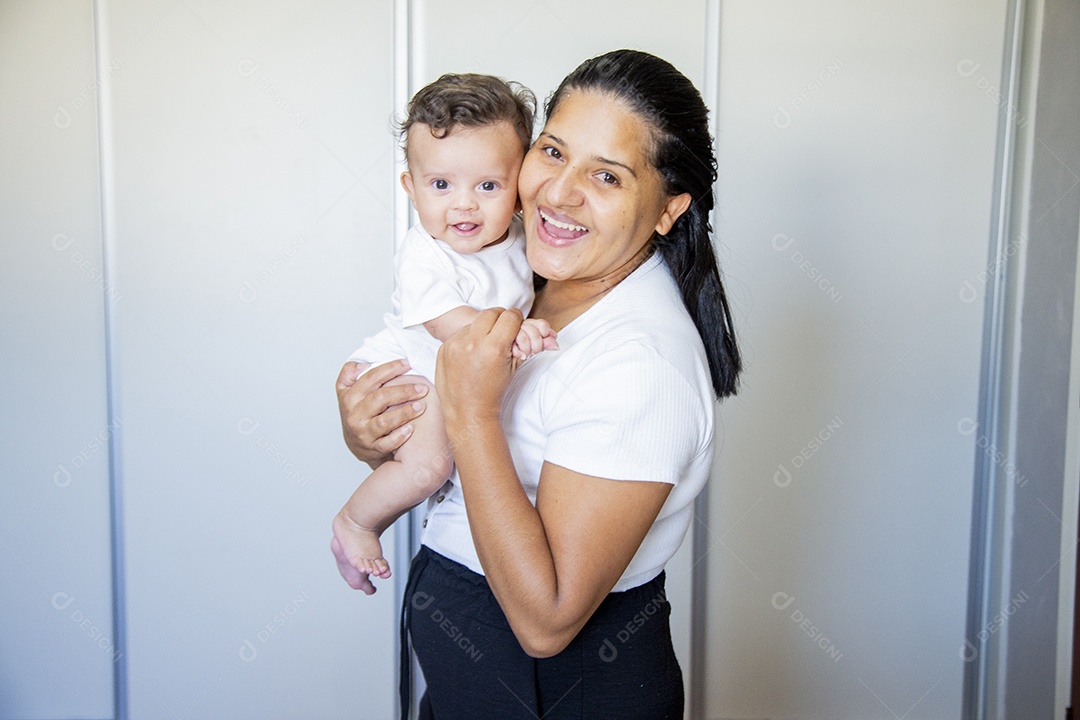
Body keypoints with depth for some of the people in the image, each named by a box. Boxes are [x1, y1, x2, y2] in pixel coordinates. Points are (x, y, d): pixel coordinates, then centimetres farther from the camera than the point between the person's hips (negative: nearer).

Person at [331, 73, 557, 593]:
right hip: (406, 371, -8)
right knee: (427, 462, -22)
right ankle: (353, 523, 0)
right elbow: (447, 322, -31)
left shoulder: (517, 236, -2)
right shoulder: (424, 255, -24)